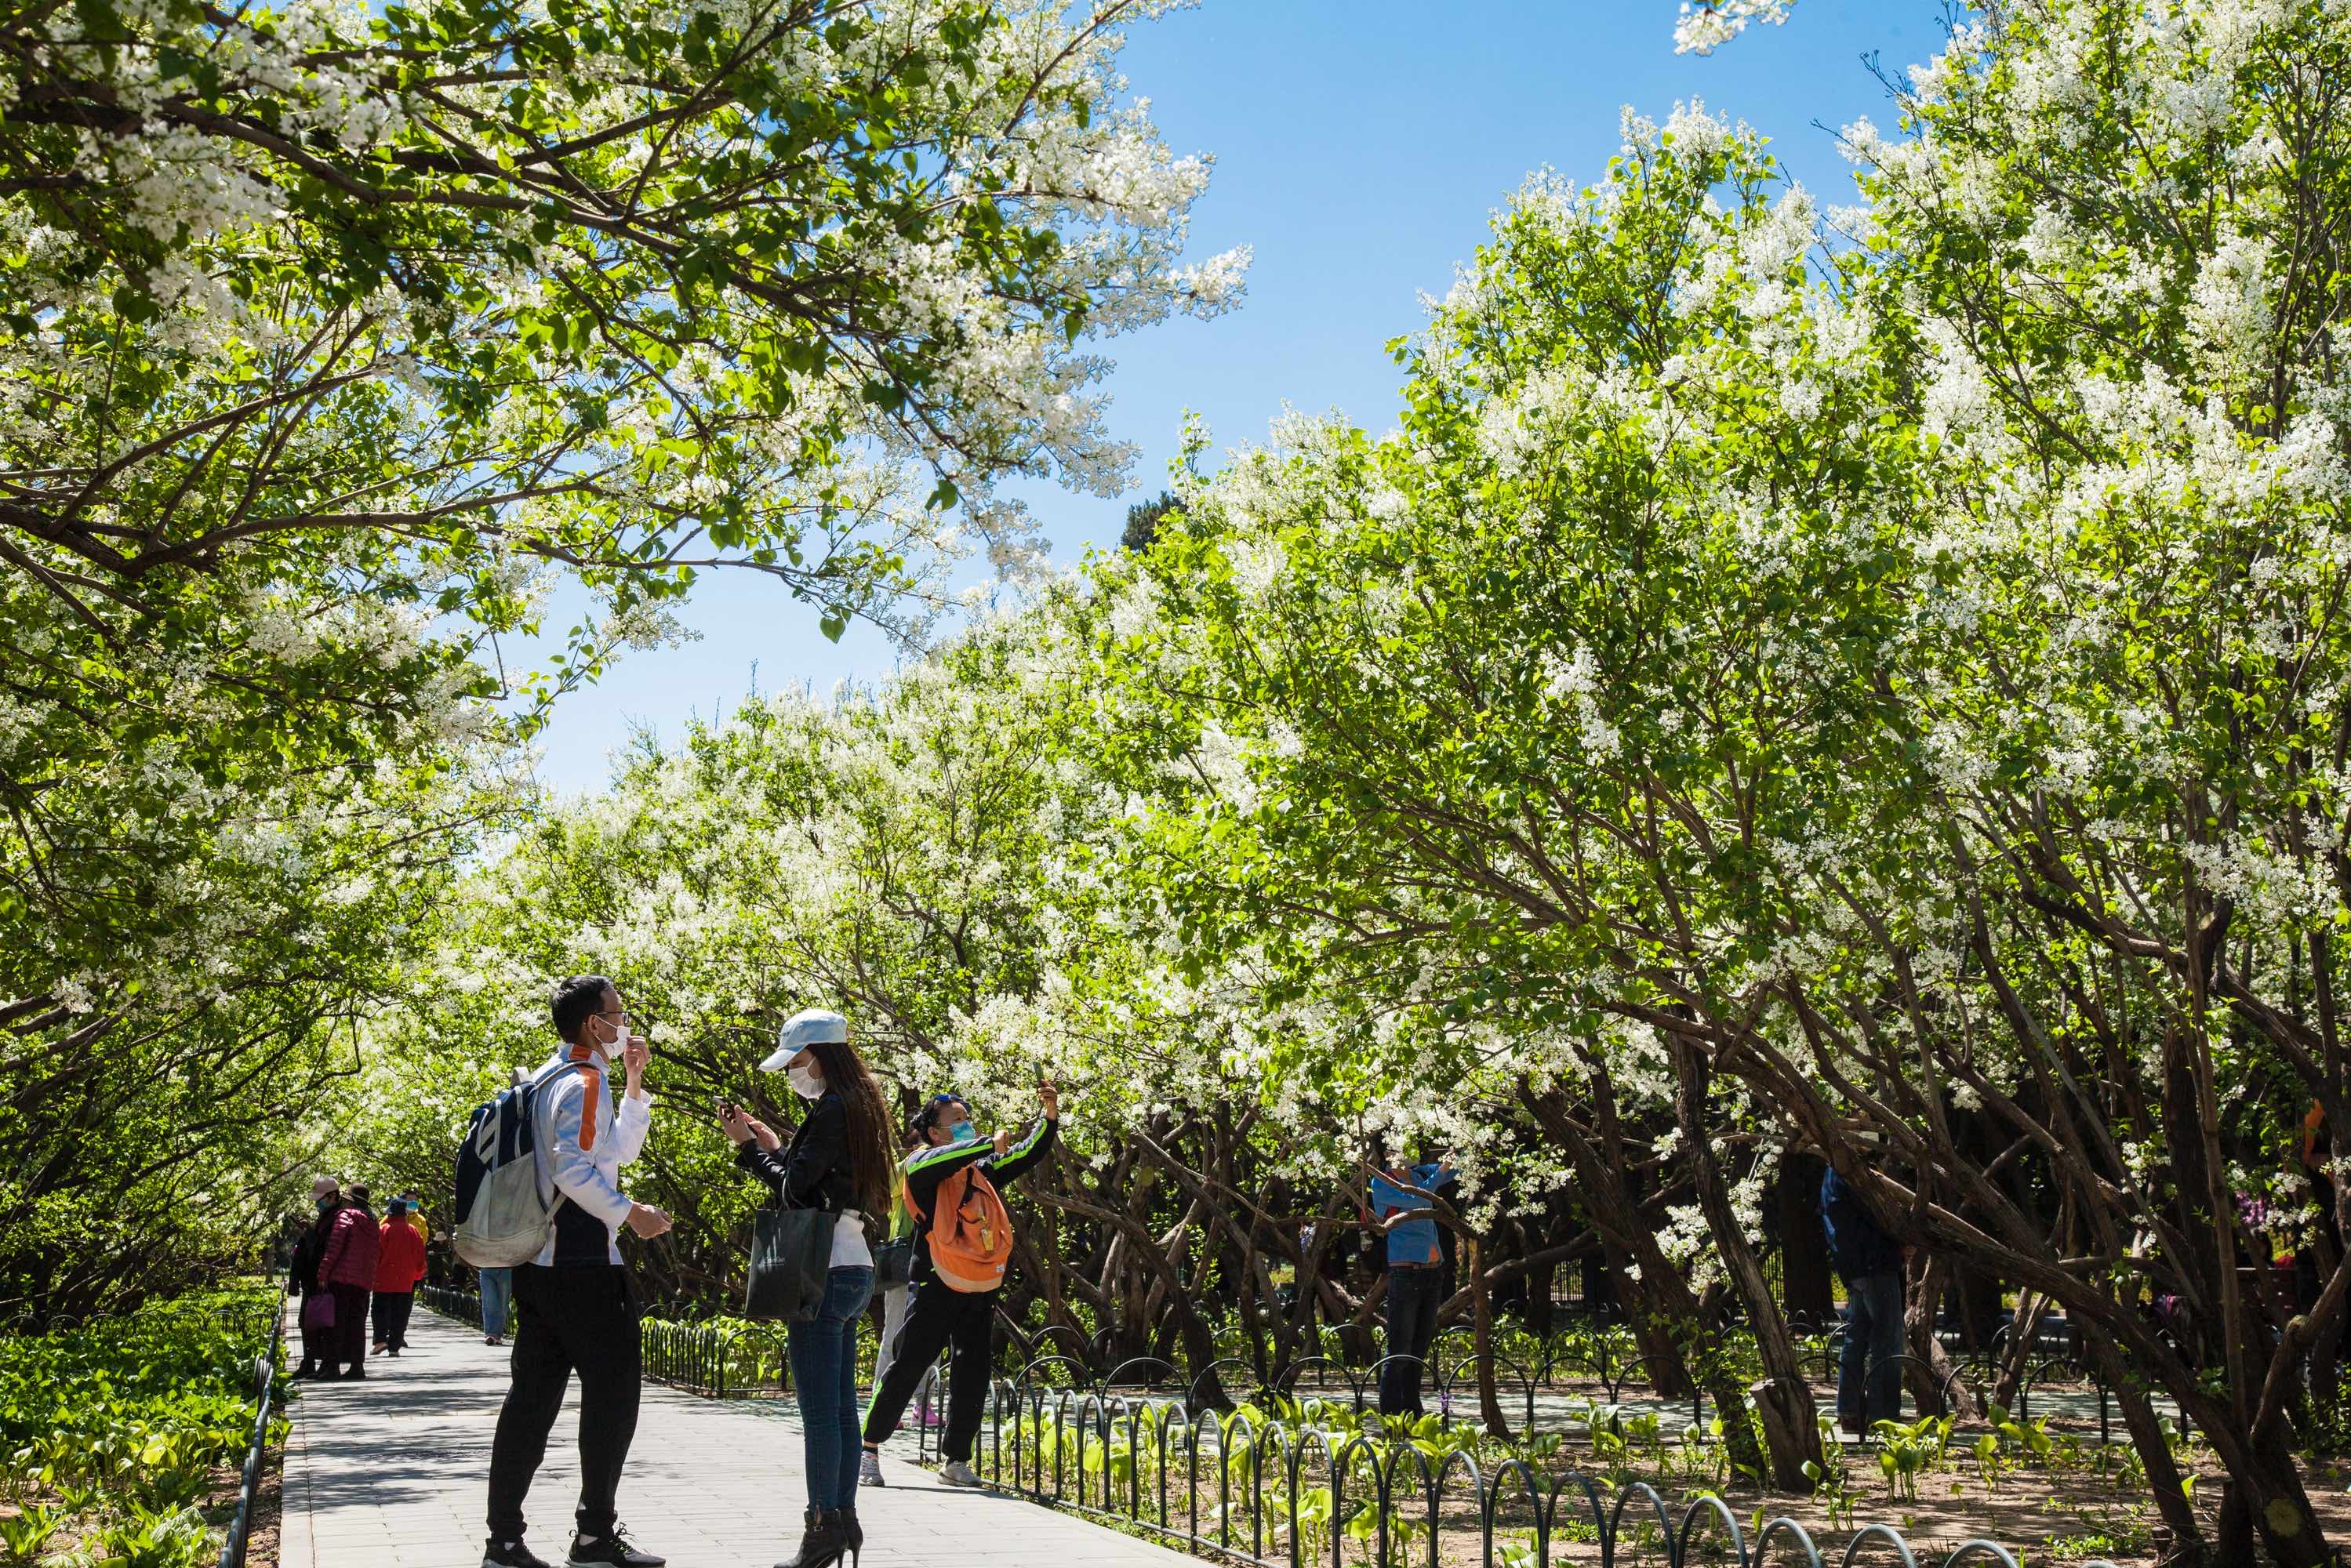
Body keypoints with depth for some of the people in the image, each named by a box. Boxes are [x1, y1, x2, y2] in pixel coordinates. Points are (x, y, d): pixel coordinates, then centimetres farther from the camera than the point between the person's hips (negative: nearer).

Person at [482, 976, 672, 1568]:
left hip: (539, 1265, 9)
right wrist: (630, 1212, -14)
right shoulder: (584, 1081, -12)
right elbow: (575, 1170, -24)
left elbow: (618, 1151, 24)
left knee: (532, 1396, 8)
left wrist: (634, 1083, 19)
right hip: (583, 1265, -9)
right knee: (614, 1388, -1)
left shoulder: (547, 1078, 18)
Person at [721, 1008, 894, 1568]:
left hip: (824, 1270, -10)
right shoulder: (858, 1108, 16)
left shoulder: (832, 1111, -13)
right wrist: (771, 1145, 16)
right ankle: (844, 1518, 16)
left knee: (819, 1408, -6)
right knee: (841, 1404, 11)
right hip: (855, 1268, 10)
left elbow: (794, 1188, -15)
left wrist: (749, 1145, -4)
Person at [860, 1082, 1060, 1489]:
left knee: (972, 1378, 5)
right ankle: (871, 1446, 13)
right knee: (907, 1369, -1)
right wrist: (990, 1145, -28)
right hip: (935, 1287, -5)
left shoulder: (982, 1168, 13)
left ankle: (955, 1460, 13)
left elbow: (1029, 1154, 13)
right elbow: (938, 1162, -27)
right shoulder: (922, 1165, -3)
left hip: (979, 1288, 5)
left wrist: (1051, 1115, -2)